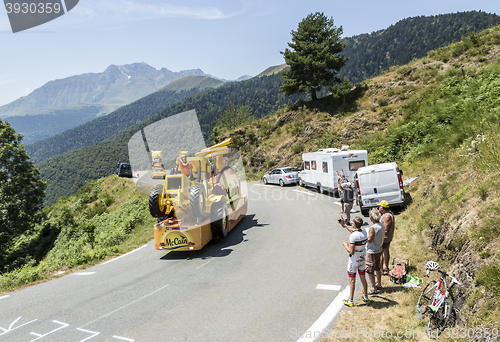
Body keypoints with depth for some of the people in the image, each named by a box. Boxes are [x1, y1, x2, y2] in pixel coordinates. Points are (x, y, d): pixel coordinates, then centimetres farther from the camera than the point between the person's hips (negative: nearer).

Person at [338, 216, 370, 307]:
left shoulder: (353, 236, -27)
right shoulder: (364, 233, -6)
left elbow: (351, 252, -26)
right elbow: (354, 231, 16)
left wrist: (345, 244, -9)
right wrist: (344, 225, 21)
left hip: (354, 261, -6)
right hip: (362, 259, 6)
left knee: (352, 280, 6)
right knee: (363, 278, 19)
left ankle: (350, 301, 16)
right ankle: (366, 298, 32)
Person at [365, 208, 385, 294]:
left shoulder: (373, 228, -26)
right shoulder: (382, 225, 1)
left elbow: (369, 240, -21)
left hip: (372, 252, -9)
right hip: (379, 250, 9)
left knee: (369, 270, 2)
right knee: (377, 268, 23)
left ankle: (373, 289, 9)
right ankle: (379, 284, 36)